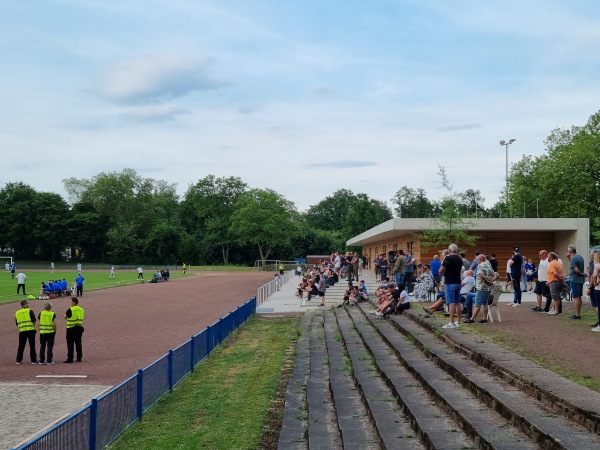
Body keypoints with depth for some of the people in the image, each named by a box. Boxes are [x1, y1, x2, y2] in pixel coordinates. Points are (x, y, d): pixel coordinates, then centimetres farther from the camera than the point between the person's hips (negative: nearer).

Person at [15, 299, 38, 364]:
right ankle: (33, 360, 2)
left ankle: (18, 360, 15)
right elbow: (34, 320, -5)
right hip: (30, 330, -4)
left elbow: (17, 323, 13)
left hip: (22, 331, 4)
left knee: (21, 346, 12)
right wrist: (33, 326, 10)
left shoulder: (17, 313, 11)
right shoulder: (29, 311, -4)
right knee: (32, 346, 2)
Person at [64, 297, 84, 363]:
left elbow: (65, 317, -2)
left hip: (71, 328, -6)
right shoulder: (81, 309, 6)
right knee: (78, 343, 12)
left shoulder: (70, 310, -15)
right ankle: (79, 358, 14)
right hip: (79, 327, 6)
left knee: (70, 344, -1)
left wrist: (66, 313, 19)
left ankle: (70, 359, -1)